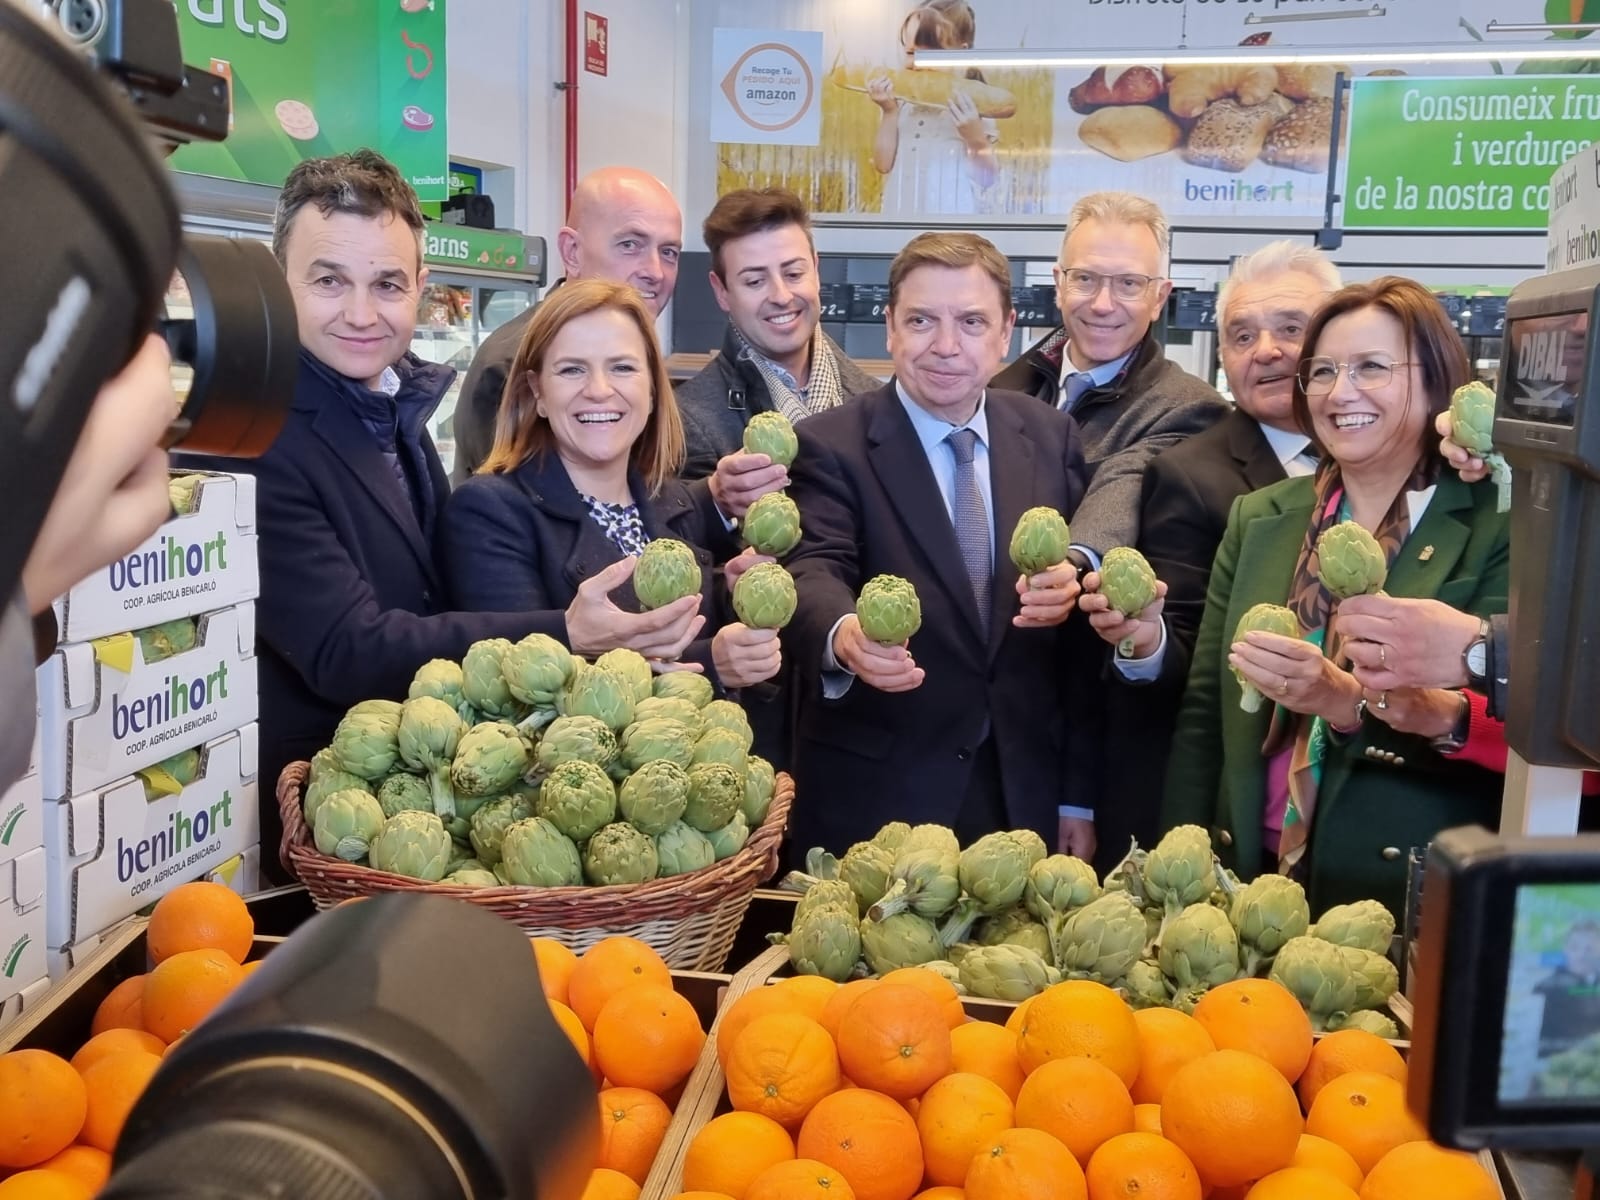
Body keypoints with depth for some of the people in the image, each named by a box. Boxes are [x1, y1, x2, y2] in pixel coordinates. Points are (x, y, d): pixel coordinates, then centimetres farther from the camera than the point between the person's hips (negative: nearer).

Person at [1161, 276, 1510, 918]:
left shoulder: (1496, 528, -6)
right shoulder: (1258, 519, 6)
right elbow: (1203, 710, 6)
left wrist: (1349, 699, -31)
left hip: (1415, 898, -3)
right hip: (1254, 880, 4)